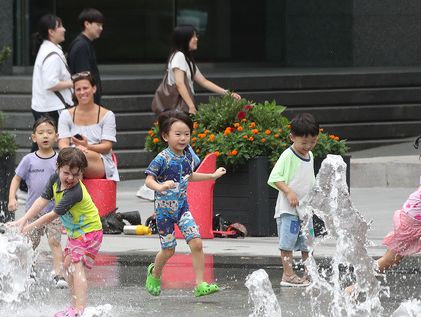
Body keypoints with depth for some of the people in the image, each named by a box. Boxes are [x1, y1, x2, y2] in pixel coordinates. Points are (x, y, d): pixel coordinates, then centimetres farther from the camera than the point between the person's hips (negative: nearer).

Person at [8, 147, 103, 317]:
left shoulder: (75, 193, -33)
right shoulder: (55, 179, -8)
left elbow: (53, 215, -27)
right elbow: (42, 200, -6)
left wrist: (29, 227, -18)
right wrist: (23, 220, -15)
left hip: (89, 231, -10)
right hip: (74, 231, 10)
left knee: (77, 266, -19)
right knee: (68, 266, 17)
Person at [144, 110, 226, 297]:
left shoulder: (188, 156, 1)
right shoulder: (162, 159, -18)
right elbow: (148, 179, -24)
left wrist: (213, 175, 25)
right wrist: (160, 187, -45)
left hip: (182, 206, 5)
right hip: (164, 208, -5)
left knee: (196, 243, -11)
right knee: (168, 250, 5)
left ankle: (200, 284, -7)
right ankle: (155, 273, 37)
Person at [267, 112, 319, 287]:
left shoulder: (309, 156, 13)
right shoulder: (288, 156, -12)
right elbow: (274, 178, -18)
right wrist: (289, 192, -26)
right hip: (288, 208, -8)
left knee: (307, 243, 10)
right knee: (288, 241, -6)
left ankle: (309, 274, 17)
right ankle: (288, 275, -4)